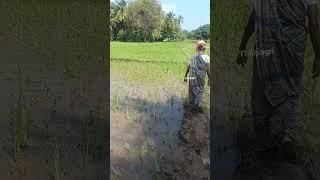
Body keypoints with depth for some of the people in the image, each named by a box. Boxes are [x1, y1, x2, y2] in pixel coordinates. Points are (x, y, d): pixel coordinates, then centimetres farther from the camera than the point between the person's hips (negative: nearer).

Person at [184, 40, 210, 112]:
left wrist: (185, 76, 24)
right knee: (199, 92, 9)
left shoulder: (193, 57, 5)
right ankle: (196, 106, 10)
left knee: (192, 92, 15)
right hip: (199, 78, -5)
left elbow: (188, 68, 12)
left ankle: (192, 106, 26)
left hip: (191, 78, 5)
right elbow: (208, 70, -9)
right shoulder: (206, 57, -10)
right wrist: (209, 79, 2)